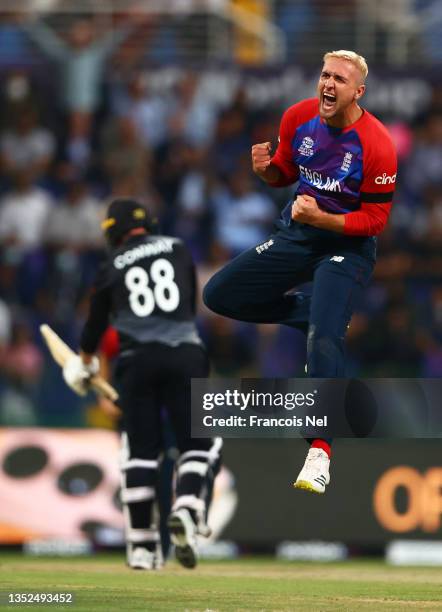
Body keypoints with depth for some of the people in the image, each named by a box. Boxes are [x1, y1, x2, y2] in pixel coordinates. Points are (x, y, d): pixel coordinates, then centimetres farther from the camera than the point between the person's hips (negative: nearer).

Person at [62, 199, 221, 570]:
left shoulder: (112, 268, 9)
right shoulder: (178, 250, 11)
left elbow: (96, 322, 18)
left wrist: (84, 363, 37)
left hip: (137, 360, 1)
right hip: (184, 354, 0)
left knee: (140, 450, 5)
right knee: (199, 441, 5)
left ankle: (142, 545, 4)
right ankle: (187, 508, -23)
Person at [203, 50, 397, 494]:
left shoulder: (377, 145, -21)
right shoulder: (298, 118, -5)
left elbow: (375, 220, -17)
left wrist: (320, 218, -31)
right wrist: (266, 168, -12)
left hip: (347, 244, -6)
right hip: (295, 234, 6)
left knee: (324, 340, -25)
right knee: (219, 296, 1)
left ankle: (320, 453, -23)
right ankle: (315, 315, 13)